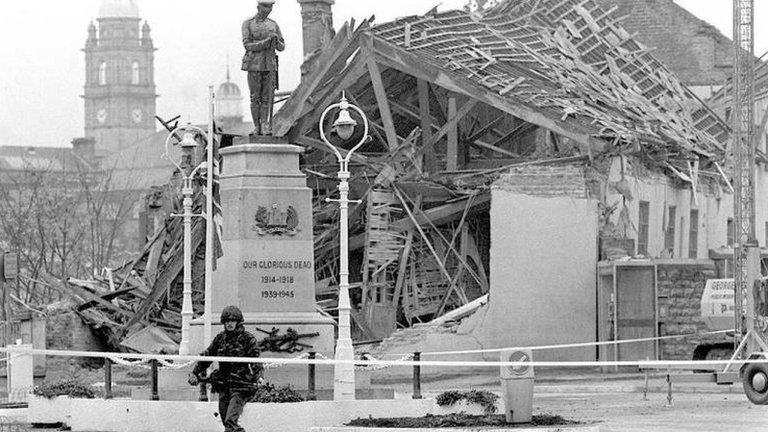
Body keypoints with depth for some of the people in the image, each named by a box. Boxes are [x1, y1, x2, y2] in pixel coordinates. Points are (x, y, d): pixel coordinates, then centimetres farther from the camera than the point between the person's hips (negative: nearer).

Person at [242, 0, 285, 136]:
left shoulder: (273, 25, 10)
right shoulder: (247, 24, -1)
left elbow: (281, 47, 10)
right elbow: (247, 45, -11)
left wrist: (276, 40, -14)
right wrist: (266, 42, -20)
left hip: (270, 66, 3)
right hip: (254, 65, -3)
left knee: (267, 98, -1)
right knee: (255, 98, -1)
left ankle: (265, 127, -3)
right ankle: (257, 127, 4)